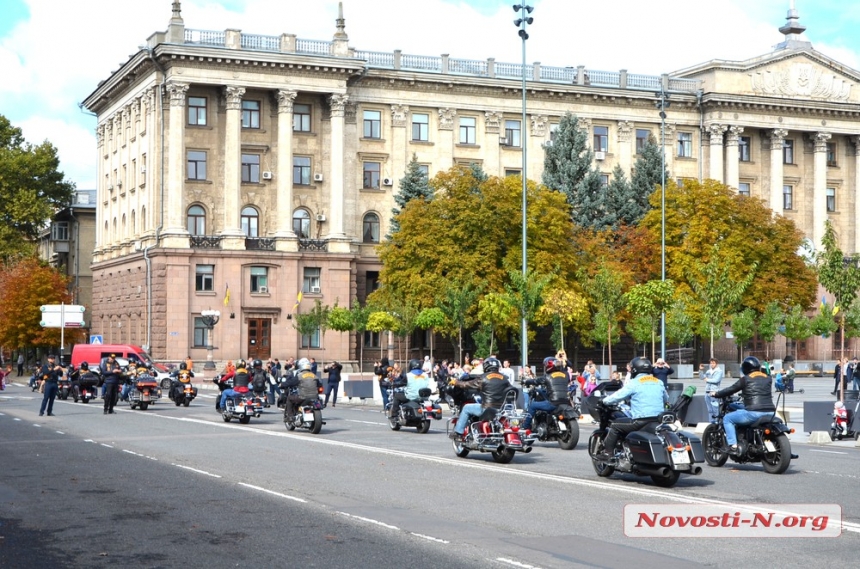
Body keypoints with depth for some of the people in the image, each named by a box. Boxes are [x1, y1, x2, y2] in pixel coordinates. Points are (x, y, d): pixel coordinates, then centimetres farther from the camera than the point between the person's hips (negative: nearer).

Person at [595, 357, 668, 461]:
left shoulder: (634, 383, -5)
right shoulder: (659, 383, 13)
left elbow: (618, 396, -4)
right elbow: (666, 399, 26)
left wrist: (604, 401, 11)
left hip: (641, 420, -7)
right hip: (659, 421, 7)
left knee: (615, 426, 7)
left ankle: (608, 452, 2)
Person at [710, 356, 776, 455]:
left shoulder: (746, 379, 1)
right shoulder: (767, 378, 16)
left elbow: (732, 389, 7)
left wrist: (716, 394, 22)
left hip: (754, 412, -6)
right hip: (770, 412, 6)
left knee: (727, 418, 10)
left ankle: (733, 446, -3)